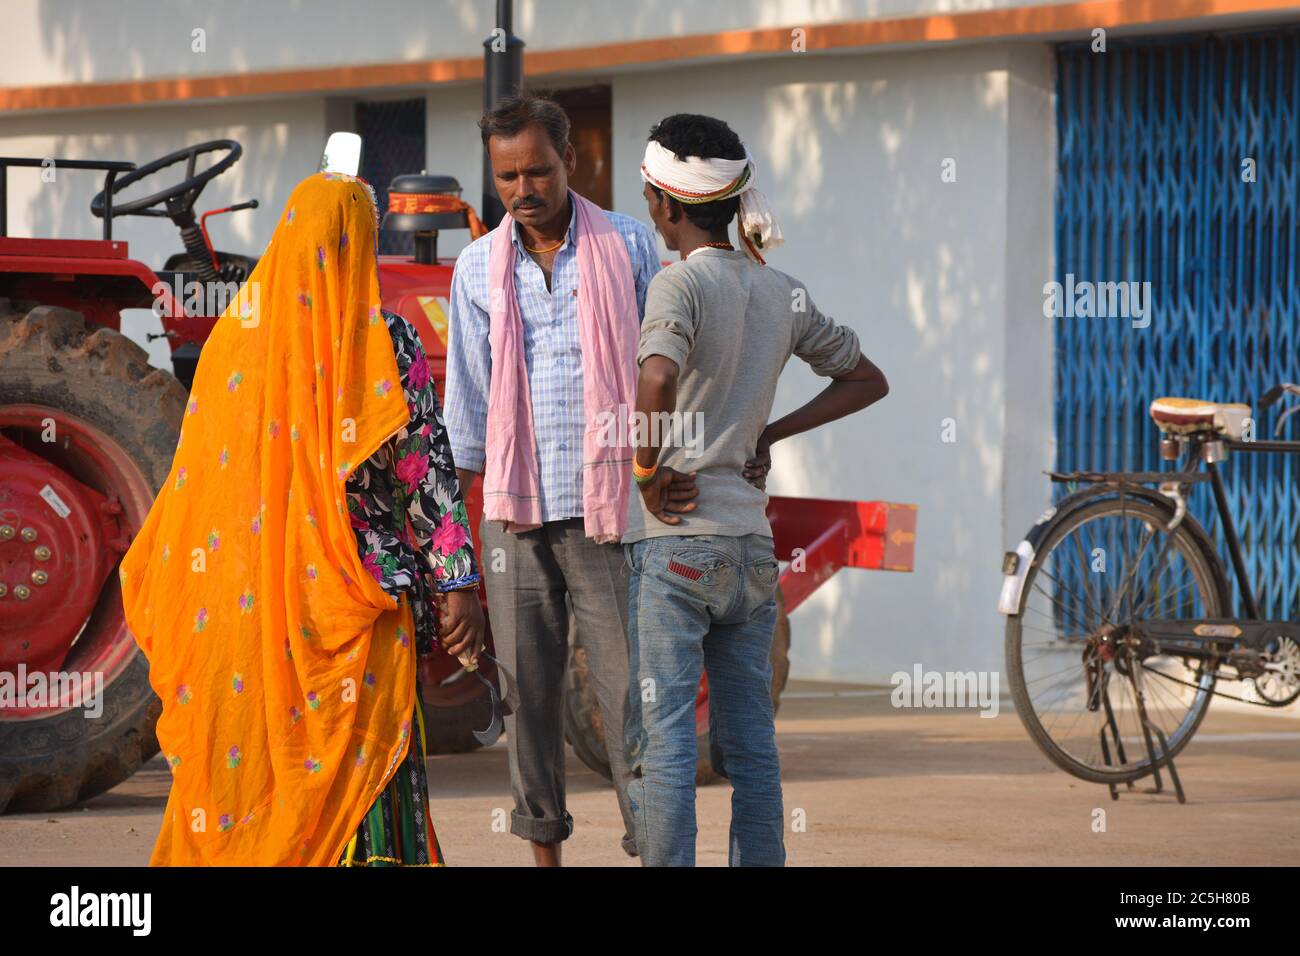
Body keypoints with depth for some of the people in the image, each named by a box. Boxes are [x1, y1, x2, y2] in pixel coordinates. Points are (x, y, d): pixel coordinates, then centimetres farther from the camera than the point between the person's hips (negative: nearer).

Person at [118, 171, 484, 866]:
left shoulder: (237, 333, 4)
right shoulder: (381, 341, -7)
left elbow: (196, 469, 8)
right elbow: (427, 467, -8)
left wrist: (156, 580, 17)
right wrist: (458, 584, -7)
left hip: (247, 594, 4)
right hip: (354, 596, -4)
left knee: (248, 748, 10)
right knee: (352, 755, -1)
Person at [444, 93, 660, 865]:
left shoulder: (628, 247, 2)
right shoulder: (479, 268, 8)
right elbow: (469, 397, 12)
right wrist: (476, 507, 10)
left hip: (606, 510, -2)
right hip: (518, 512, 2)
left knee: (627, 684, -6)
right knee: (528, 689, 4)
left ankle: (653, 842, -5)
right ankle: (544, 844, 12)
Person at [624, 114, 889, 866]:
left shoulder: (682, 283, -10)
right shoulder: (783, 293, 10)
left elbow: (657, 379, -30)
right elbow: (866, 380, 21)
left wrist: (649, 475, -16)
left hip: (673, 541, -7)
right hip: (752, 540, 7)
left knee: (661, 737, -5)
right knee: (751, 737, 10)